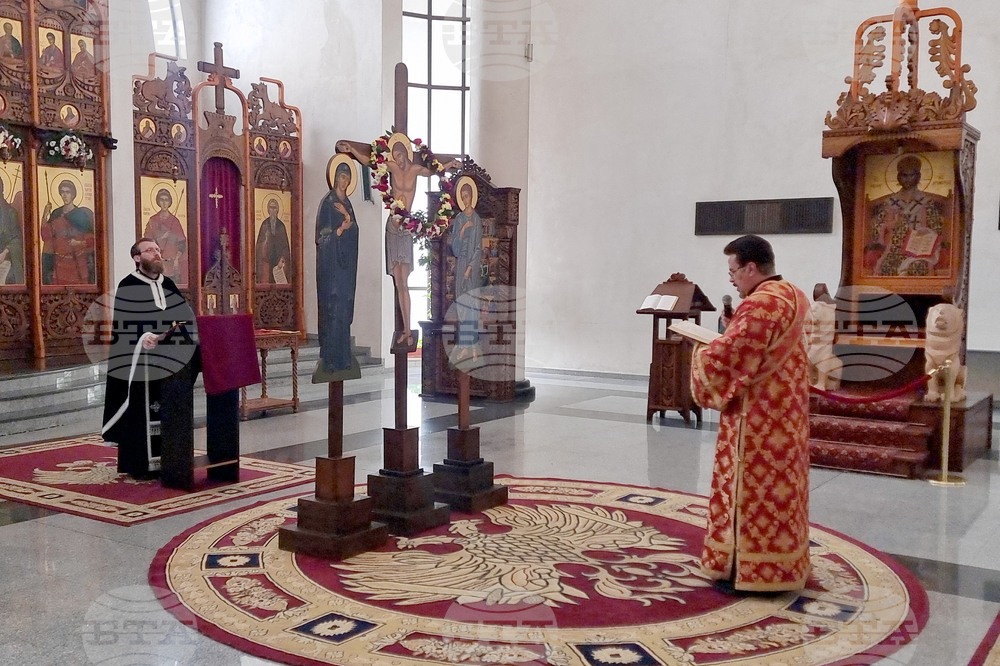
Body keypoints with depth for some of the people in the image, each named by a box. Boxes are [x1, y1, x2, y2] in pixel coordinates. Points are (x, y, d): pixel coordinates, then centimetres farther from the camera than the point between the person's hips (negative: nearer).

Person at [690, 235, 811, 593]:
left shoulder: (759, 305, -21)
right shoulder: (794, 296, 10)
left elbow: (726, 355, -22)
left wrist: (701, 351, -4)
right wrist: (735, 328, 6)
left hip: (757, 416, -10)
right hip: (785, 410, 10)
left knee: (751, 486, 0)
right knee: (779, 483, 15)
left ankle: (747, 568, 9)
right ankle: (780, 563, 25)